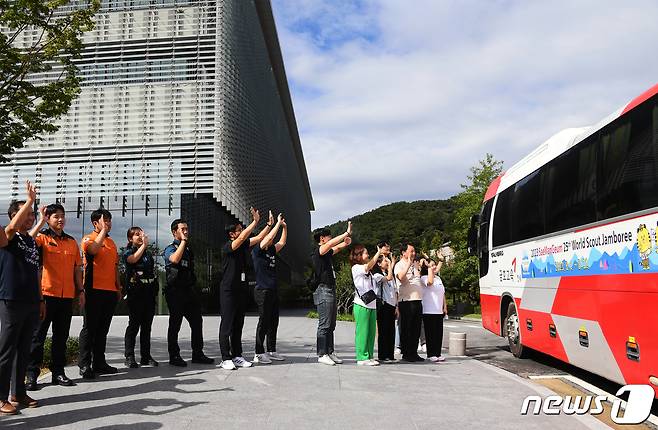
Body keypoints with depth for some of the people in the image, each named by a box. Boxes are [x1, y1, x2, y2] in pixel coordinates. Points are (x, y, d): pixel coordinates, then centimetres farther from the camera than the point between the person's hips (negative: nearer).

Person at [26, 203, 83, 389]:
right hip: (46, 294, -4)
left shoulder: (72, 242, 13)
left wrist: (81, 291, 11)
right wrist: (41, 222, -22)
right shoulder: (42, 238, -1)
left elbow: (77, 268, 16)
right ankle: (32, 374, 7)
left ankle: (58, 372, 18)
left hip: (67, 296, 5)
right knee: (38, 335, 1)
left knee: (61, 336, 10)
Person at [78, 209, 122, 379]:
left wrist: (118, 287, 18)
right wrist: (103, 230, -17)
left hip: (110, 291, 7)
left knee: (103, 329, 11)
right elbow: (93, 249, -27)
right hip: (94, 290, -7)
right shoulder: (88, 239, -2)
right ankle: (84, 365, 0)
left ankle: (99, 362, 17)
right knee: (89, 328, -4)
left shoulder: (111, 242, 20)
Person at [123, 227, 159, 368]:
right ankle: (129, 357, -1)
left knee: (147, 325, 6)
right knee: (134, 324, -6)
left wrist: (155, 290, 16)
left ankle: (146, 356, 11)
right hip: (135, 292, -5)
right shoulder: (128, 252, 3)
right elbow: (133, 259, -22)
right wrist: (144, 245, -19)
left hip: (149, 293, 6)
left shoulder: (148, 253, 20)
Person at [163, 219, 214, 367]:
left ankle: (197, 354, 13)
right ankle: (174, 356, 8)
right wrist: (183, 241, -18)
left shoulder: (189, 249, 19)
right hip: (175, 292, -7)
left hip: (189, 291, 7)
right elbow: (175, 259, -27)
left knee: (197, 321, 6)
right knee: (175, 324, 0)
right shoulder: (170, 249, -3)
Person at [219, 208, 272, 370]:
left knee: (238, 324, 11)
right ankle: (226, 359, 0)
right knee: (227, 324, -3)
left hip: (242, 289, 7)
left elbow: (259, 238, 14)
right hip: (228, 290, -7)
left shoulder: (244, 245, 9)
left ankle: (237, 356, 16)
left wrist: (269, 224, 3)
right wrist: (255, 221, -26)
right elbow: (242, 237, -26)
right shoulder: (227, 248, -12)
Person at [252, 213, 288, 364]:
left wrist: (284, 227, 14)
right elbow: (268, 237, -20)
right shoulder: (257, 251, -7)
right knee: (264, 322, -7)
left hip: (273, 291, 8)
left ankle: (271, 351, 18)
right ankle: (258, 354, -1)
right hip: (262, 291, -8)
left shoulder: (272, 251, 15)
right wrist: (278, 223, -15)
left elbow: (282, 242, 24)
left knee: (273, 322, 11)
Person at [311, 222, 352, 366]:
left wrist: (346, 241, 7)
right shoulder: (318, 251, -9)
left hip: (331, 290, 10)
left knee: (331, 325, 10)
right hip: (324, 290, -10)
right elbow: (331, 244, -25)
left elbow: (338, 247, 30)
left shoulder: (328, 253, 18)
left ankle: (330, 352, 15)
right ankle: (322, 354, -2)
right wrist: (347, 233, -20)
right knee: (324, 325, -7)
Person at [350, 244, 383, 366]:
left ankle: (369, 356, 12)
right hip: (361, 306, -8)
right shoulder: (356, 268, -4)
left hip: (371, 305, 8)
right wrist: (378, 253, -23)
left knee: (371, 332, 7)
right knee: (362, 332, -5)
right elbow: (368, 266, -23)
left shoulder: (367, 271, 20)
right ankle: (362, 357, -2)